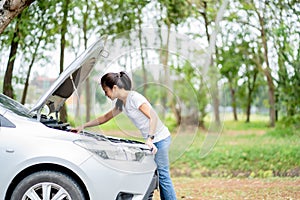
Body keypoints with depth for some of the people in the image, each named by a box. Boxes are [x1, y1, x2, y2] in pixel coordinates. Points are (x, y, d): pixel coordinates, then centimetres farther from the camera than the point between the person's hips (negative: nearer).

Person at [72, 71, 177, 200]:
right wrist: (83, 126, 18)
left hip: (160, 138, -9)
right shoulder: (121, 102, 11)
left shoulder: (134, 98, -18)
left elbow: (153, 118, -24)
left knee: (163, 175, -6)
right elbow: (105, 118, 22)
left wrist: (150, 139, -32)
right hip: (151, 140, 9)